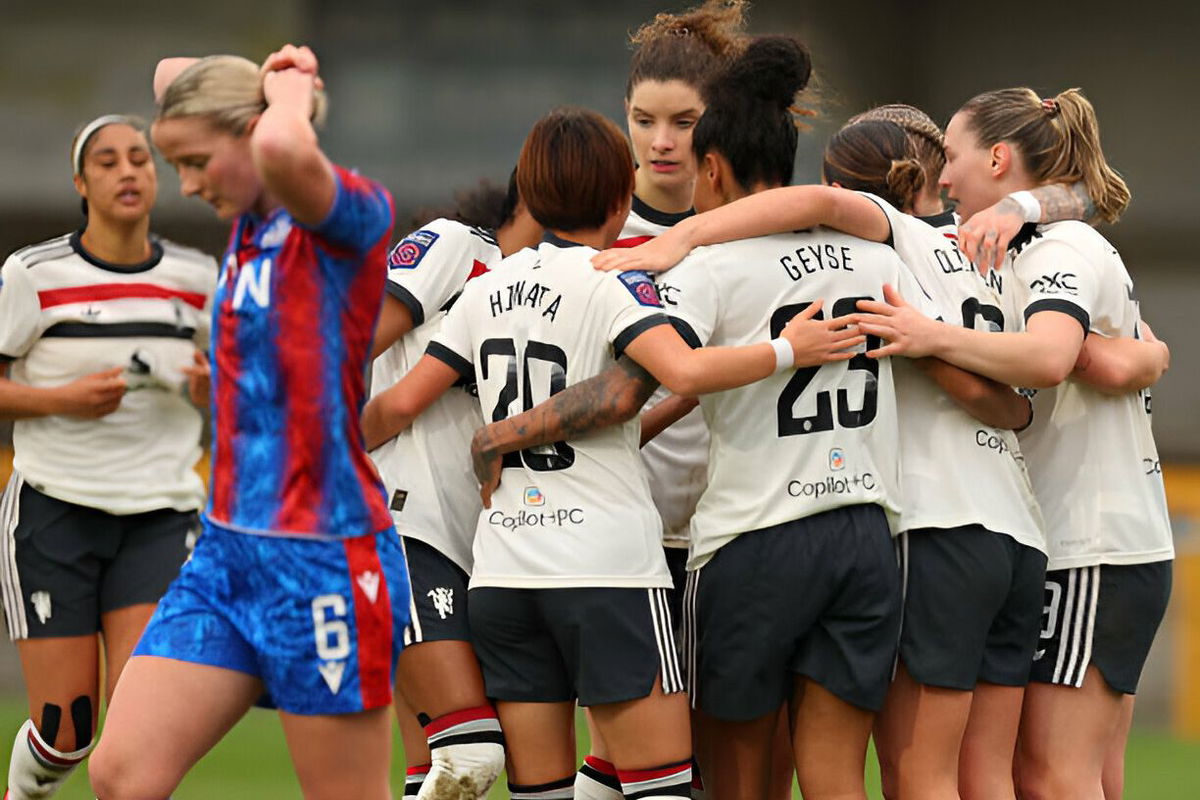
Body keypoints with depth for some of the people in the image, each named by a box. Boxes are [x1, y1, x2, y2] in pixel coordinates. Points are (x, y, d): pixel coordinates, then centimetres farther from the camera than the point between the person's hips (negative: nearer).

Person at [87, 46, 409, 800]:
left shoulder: (351, 215, -11)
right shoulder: (253, 218, 12)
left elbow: (283, 150, -37)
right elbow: (171, 78, 28)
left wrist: (290, 90, -14)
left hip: (323, 557, -8)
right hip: (228, 548, 8)